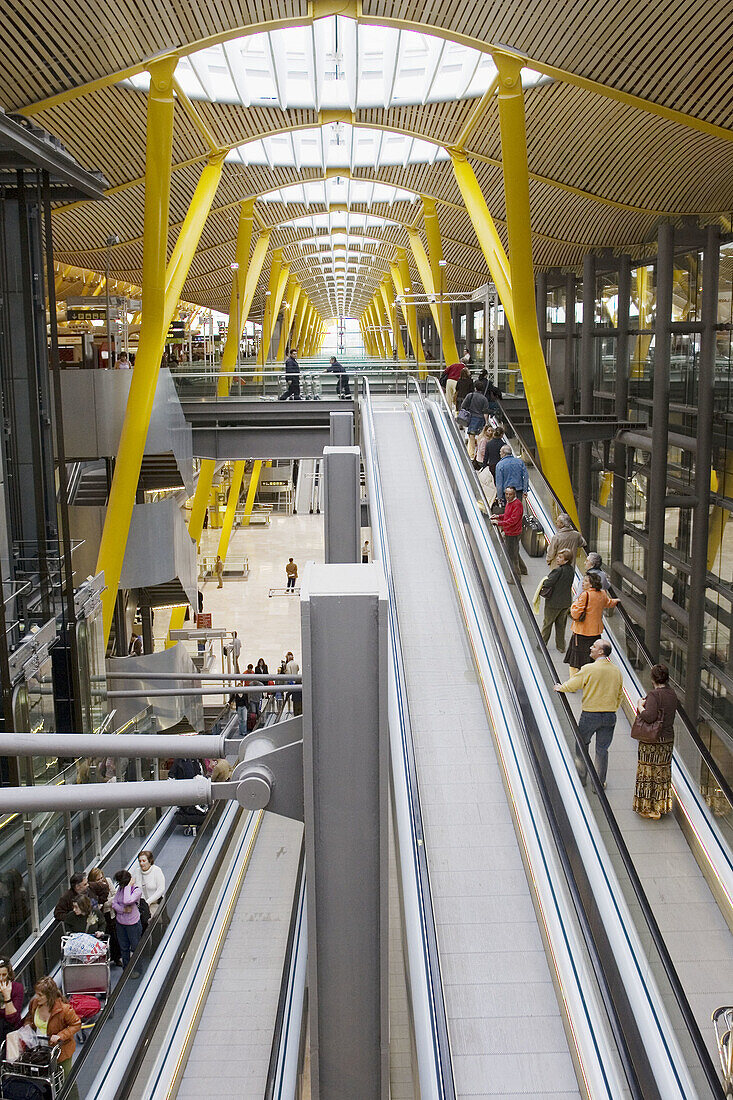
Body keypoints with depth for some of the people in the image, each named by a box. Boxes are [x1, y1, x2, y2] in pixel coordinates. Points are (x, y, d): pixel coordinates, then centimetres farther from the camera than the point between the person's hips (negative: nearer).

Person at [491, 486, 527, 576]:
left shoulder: (517, 504, -24)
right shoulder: (509, 502, 8)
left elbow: (513, 520, -28)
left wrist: (499, 523, -28)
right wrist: (498, 516, 5)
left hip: (513, 534, -10)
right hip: (508, 533, 10)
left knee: (512, 555, 1)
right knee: (515, 553, 25)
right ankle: (522, 570, 42)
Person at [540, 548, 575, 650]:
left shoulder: (558, 570, -25)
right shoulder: (571, 570, -2)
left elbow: (548, 583, -26)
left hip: (554, 602, -6)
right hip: (566, 602, 6)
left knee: (547, 623, 12)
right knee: (561, 624, 20)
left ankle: (542, 644, 23)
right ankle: (561, 646, 28)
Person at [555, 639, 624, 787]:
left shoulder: (588, 669, -16)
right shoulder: (616, 671, 1)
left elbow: (572, 685, -7)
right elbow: (620, 695, 10)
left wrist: (560, 687, 13)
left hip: (590, 715, -4)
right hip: (610, 716, 4)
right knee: (602, 749, 13)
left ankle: (581, 779, 22)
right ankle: (600, 782, 18)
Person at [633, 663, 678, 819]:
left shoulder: (654, 695, -20)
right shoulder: (672, 693, 4)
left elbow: (650, 716, -32)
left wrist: (640, 706, -14)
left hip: (652, 740, -7)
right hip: (668, 739, 7)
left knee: (648, 771, 4)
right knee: (663, 772, 16)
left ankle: (647, 808, 11)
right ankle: (661, 805, 25)